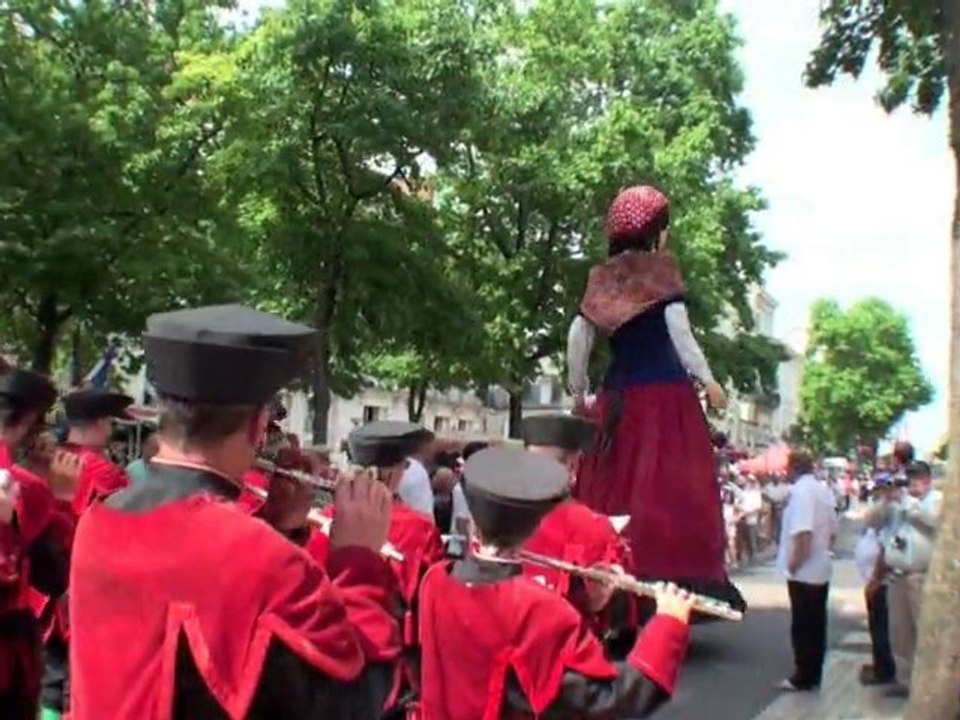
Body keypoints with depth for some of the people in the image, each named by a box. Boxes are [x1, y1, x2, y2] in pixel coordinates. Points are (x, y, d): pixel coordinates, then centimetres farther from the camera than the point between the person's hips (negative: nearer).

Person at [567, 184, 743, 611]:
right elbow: (679, 332, -9)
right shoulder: (663, 269, -2)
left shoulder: (602, 277, 11)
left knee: (614, 489, 8)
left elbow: (578, 337, 7)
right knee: (670, 489, -5)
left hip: (618, 396, 5)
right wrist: (708, 380, 0)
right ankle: (679, 579, -8)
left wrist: (579, 393, 16)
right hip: (665, 393, -5)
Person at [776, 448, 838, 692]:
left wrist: (794, 563, -19)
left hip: (803, 571, -9)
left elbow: (802, 532, -27)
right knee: (816, 624, 13)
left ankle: (803, 677, 7)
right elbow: (832, 530, 16)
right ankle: (814, 675, 21)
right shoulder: (824, 490, 10)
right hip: (821, 569, 9)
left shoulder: (800, 490, -18)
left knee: (802, 625, 0)